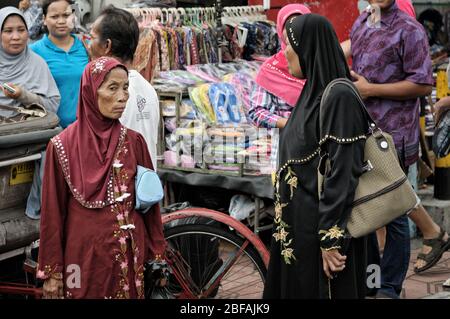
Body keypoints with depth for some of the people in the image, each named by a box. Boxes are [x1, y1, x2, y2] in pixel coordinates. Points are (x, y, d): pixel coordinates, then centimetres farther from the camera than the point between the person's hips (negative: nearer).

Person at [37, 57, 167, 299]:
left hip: (129, 257, 3)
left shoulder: (134, 142, 0)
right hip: (85, 256, -3)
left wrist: (157, 254, 6)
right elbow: (53, 213, -5)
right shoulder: (63, 146, -8)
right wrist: (51, 271, -4)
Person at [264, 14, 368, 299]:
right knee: (292, 287, 16)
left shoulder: (339, 96, -18)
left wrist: (331, 239, -23)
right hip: (300, 219, 9)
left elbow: (344, 170, -22)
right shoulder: (314, 92, 10)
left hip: (322, 221, -9)